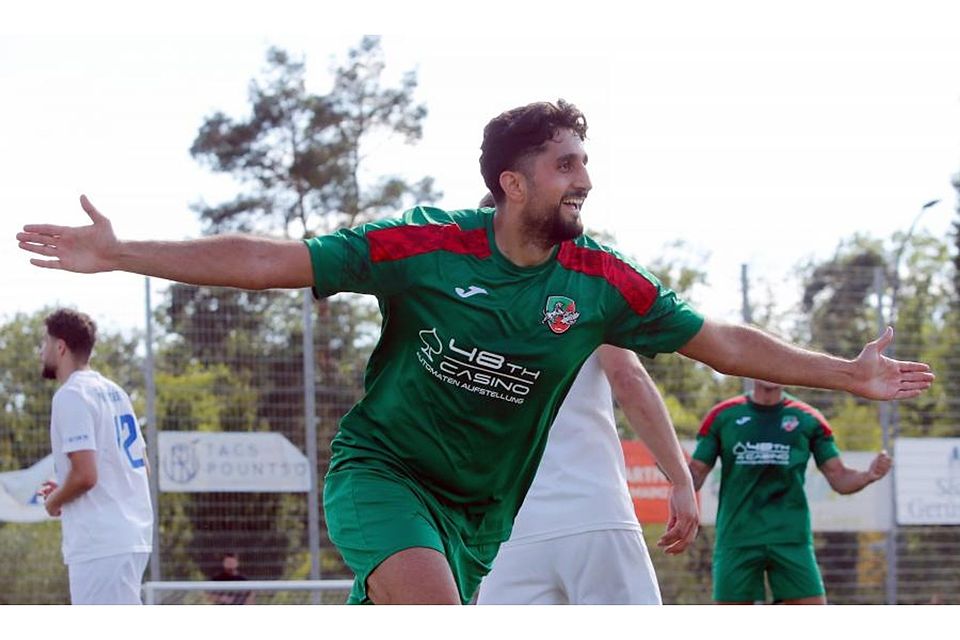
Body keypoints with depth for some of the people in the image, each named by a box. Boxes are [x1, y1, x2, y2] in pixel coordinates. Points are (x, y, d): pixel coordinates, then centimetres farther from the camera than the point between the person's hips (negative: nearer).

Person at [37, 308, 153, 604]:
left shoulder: (71, 396, -11)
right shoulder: (114, 392, 17)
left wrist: (54, 501, 0)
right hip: (133, 535, 10)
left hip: (101, 545, -10)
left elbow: (85, 474, -19)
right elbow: (141, 463, 22)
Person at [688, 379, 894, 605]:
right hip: (736, 539, 0)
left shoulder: (808, 419, 6)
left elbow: (839, 478, 7)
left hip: (791, 538, 0)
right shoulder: (722, 416, 5)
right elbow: (696, 472, 5)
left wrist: (869, 475, -15)